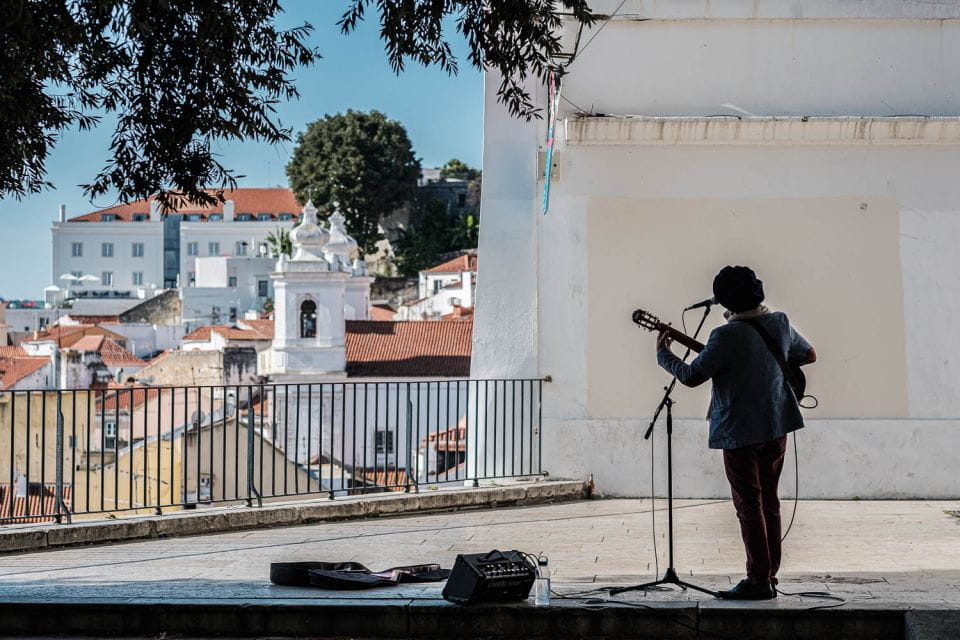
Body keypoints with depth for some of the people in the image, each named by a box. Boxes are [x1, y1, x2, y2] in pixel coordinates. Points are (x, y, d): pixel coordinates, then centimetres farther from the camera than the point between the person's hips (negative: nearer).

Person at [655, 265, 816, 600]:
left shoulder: (727, 336, -20)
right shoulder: (780, 323, 0)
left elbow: (692, 376, -16)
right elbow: (809, 355, 15)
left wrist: (663, 354, -1)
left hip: (740, 432, -6)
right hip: (776, 426, 7)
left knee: (749, 505, -1)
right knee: (769, 501, 14)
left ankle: (759, 580, -2)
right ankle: (769, 576, 17)